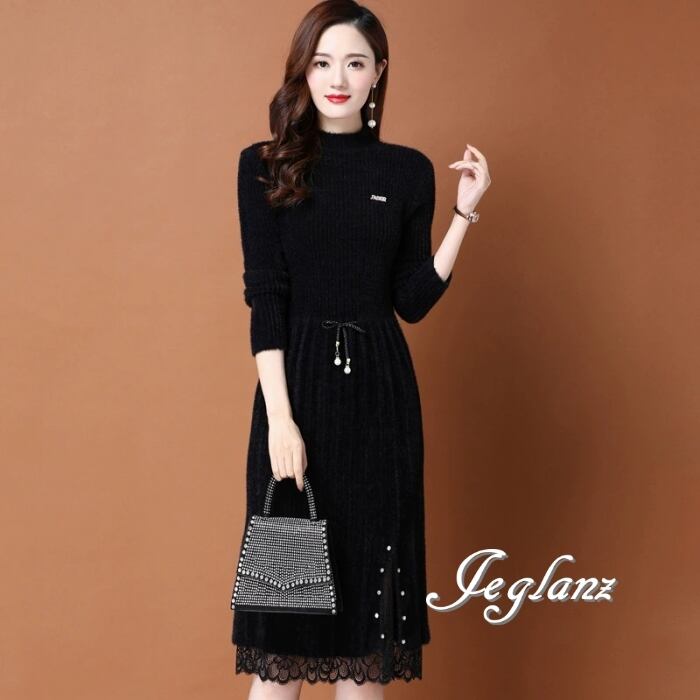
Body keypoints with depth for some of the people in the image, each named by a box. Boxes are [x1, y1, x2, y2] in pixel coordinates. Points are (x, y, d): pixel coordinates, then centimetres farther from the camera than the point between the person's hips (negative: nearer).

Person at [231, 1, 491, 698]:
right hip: (296, 384, -2)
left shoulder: (408, 170, 6)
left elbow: (414, 301, 4)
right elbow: (264, 298, -6)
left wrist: (464, 212, -2)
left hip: (380, 388, 2)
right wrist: (280, 417, -14)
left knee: (370, 554, 6)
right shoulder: (266, 165, 1)